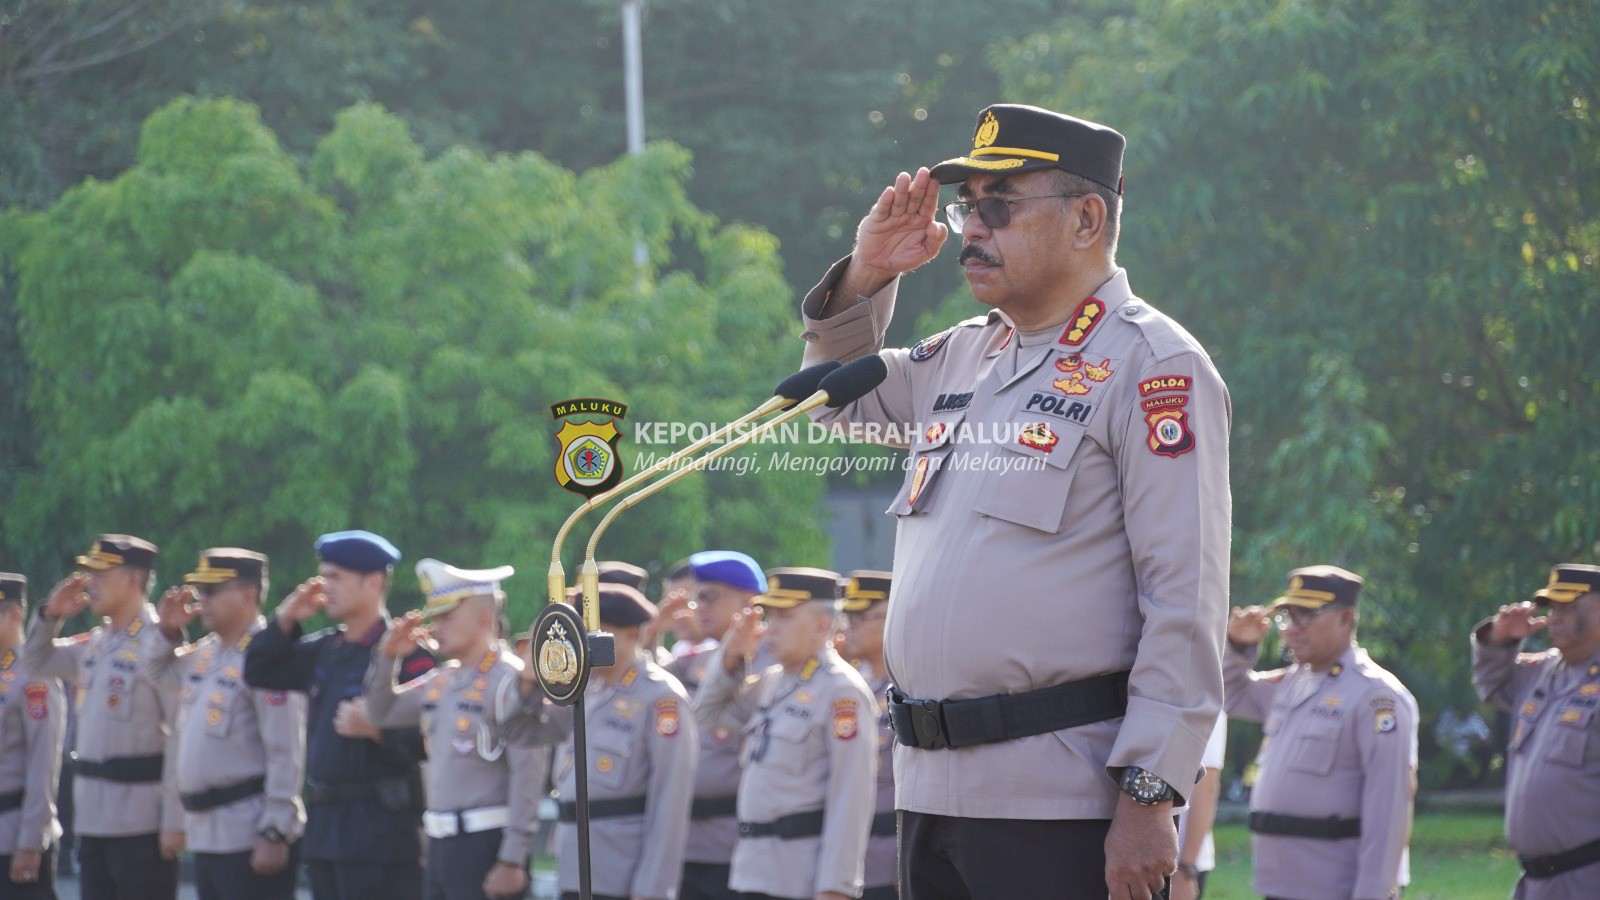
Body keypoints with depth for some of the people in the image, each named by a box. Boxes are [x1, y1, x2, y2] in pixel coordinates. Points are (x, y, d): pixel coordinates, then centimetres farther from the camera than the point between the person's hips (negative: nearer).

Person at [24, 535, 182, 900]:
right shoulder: (95, 644, 13)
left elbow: (181, 736, -17)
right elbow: (37, 662, 29)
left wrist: (174, 820, -20)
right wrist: (51, 615, 9)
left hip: (142, 827, -8)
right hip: (93, 820, 8)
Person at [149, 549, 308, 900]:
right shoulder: (203, 654, 12)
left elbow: (286, 756, -18)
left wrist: (275, 835, -21)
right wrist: (169, 633, 14)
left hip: (251, 838, -10)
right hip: (206, 834, 10)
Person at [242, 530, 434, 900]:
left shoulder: (405, 653, -11)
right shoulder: (325, 650, 13)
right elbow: (258, 672, 22)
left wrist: (375, 729, -29)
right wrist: (285, 619, 9)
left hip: (381, 830, -9)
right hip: (326, 826, 9)